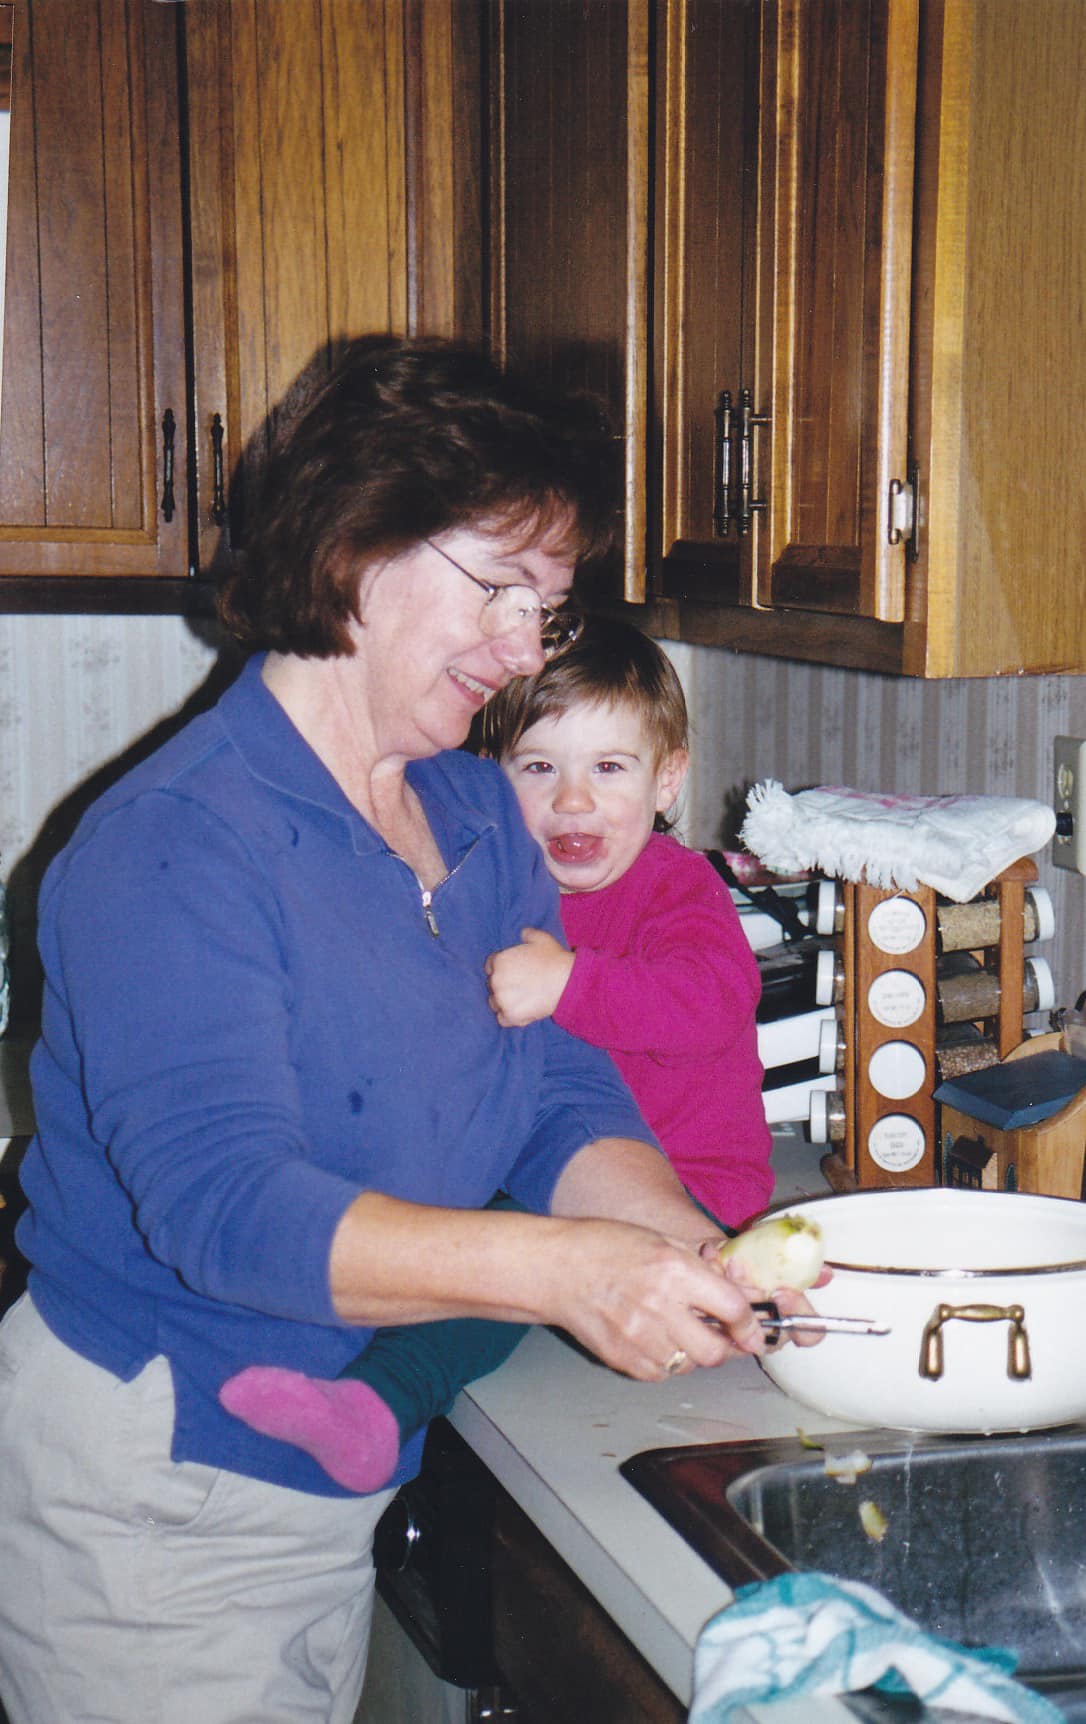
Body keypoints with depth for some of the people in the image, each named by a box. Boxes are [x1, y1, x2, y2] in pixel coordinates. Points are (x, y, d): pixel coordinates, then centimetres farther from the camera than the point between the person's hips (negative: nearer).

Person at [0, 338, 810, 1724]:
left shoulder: (479, 816, 4)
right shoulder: (170, 849, -22)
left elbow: (561, 1099, 0)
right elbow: (222, 1200, -31)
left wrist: (684, 1245, -21)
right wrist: (555, 1267, -42)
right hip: (152, 1495, -7)